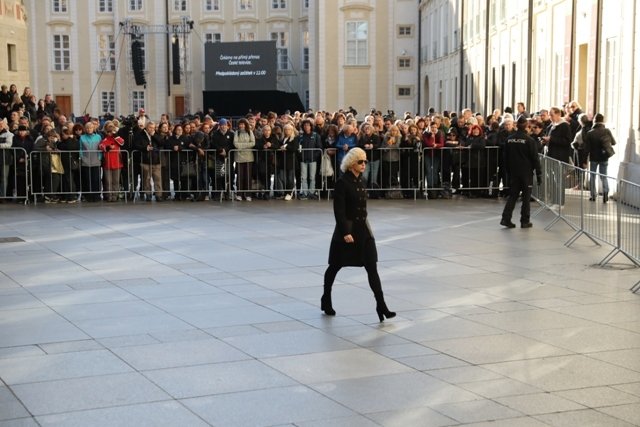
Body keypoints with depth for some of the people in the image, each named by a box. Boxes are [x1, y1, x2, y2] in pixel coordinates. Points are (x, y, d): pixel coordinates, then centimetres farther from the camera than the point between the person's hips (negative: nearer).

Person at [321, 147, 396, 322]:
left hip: (362, 228, 6)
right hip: (346, 228, -6)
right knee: (335, 266, 10)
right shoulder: (342, 182, -14)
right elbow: (339, 210, -18)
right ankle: (326, 300, 29)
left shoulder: (361, 181, 8)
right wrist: (345, 232, -23)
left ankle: (381, 306, -5)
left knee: (372, 267, -3)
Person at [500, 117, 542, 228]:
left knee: (512, 195, 10)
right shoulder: (530, 140, -12)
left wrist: (508, 171, 18)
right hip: (526, 172, -4)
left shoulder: (509, 140, 2)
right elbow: (535, 159, -10)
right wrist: (539, 174, -3)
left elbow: (506, 158, 9)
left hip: (513, 172, 4)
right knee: (526, 197, 5)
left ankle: (506, 218, -1)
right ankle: (525, 221, 8)